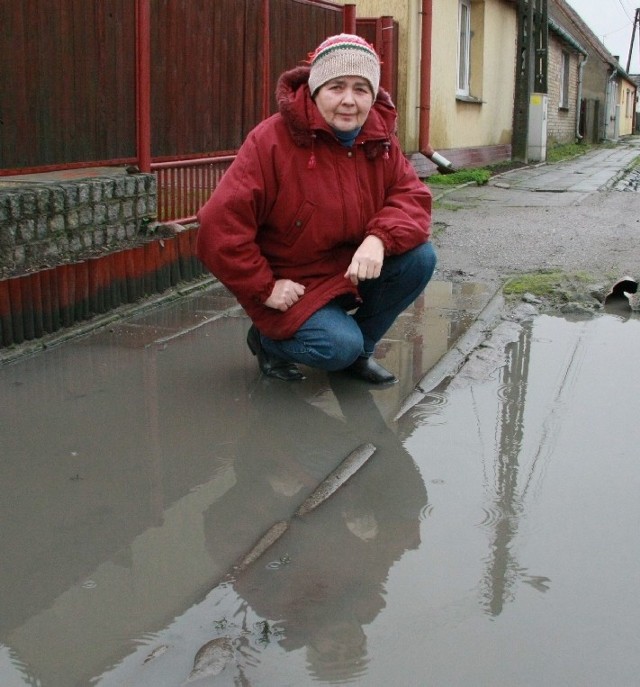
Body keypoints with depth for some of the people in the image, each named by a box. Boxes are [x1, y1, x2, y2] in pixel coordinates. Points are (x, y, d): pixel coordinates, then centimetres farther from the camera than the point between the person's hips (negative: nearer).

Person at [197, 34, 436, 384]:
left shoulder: (380, 139, -3)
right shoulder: (271, 141, -21)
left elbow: (412, 197, -8)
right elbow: (220, 226, -24)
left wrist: (380, 238, -29)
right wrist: (265, 288, -20)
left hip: (353, 269, 6)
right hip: (290, 287, -6)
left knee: (420, 258, -15)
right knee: (339, 347, -27)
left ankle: (358, 350, 6)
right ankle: (268, 339, 8)